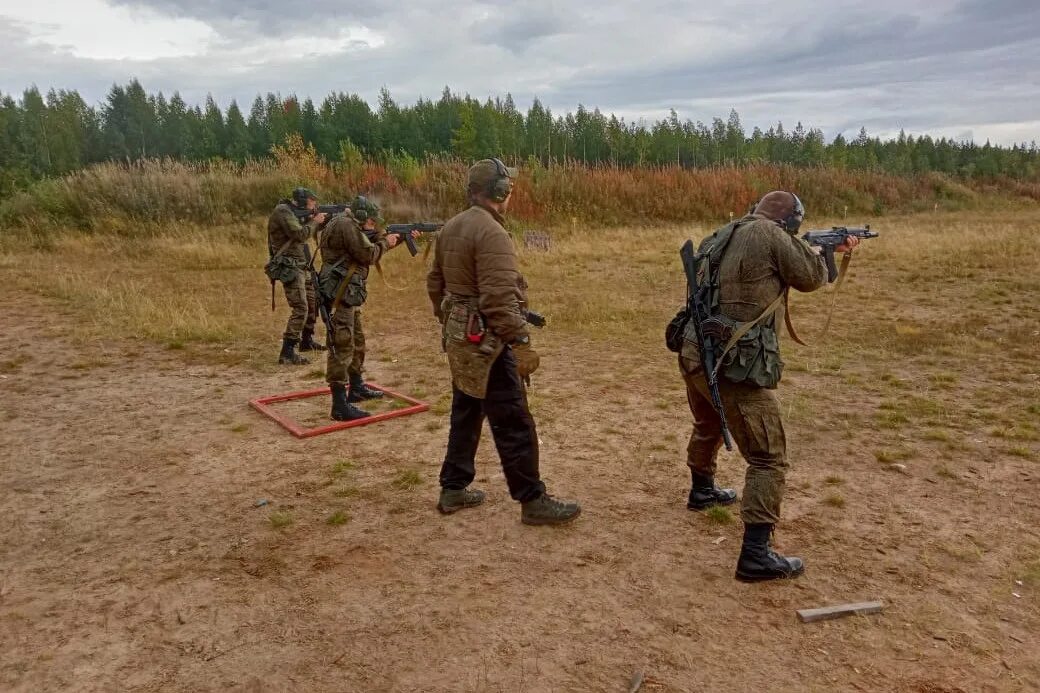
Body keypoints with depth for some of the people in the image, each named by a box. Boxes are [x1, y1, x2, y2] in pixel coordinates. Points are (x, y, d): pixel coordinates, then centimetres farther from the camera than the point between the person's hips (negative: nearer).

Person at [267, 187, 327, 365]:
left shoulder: (295, 212, 15)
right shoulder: (283, 212, -13)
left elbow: (311, 231, 22)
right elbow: (300, 235, -23)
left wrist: (321, 219, 8)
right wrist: (315, 221, -10)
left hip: (300, 266, 10)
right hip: (289, 268, -10)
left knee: (312, 302, 20)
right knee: (300, 309, -17)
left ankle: (307, 341, 35)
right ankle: (287, 353, -19)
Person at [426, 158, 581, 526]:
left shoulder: (450, 228, 11)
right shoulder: (491, 233, -18)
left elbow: (435, 283, 18)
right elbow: (500, 297, -26)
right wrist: (521, 343, -24)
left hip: (459, 337, 10)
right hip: (486, 341, -10)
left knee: (465, 414, 18)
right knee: (513, 423, -3)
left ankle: (453, 489, 27)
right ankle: (533, 501, 5)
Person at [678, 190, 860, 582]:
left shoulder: (720, 237, 15)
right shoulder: (769, 235, -10)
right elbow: (811, 278, 1)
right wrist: (816, 251, 23)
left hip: (693, 356, 9)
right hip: (733, 369, -9)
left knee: (708, 428, 34)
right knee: (768, 459, -2)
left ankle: (702, 490, 56)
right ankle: (756, 555, -5)